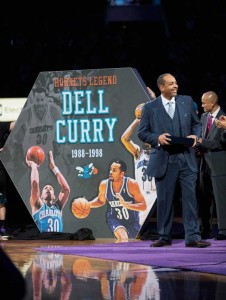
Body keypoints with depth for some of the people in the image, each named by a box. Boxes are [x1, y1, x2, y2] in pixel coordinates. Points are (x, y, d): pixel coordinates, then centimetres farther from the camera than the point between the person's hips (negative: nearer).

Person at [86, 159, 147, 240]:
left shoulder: (131, 184, -22)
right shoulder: (104, 184, -13)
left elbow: (143, 206, -22)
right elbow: (101, 201, 9)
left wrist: (126, 205, -37)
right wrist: (88, 204, -10)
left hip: (132, 221, 1)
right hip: (114, 219, -1)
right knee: (123, 239, -28)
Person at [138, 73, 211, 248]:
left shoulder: (187, 102, 8)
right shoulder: (150, 108, 3)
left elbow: (196, 123, 16)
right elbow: (142, 133, 4)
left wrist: (195, 135, -5)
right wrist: (157, 138, -13)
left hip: (186, 159, 1)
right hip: (164, 160, -1)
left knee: (190, 198, -5)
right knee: (164, 200, 5)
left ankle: (193, 237, -5)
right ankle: (164, 237, 15)